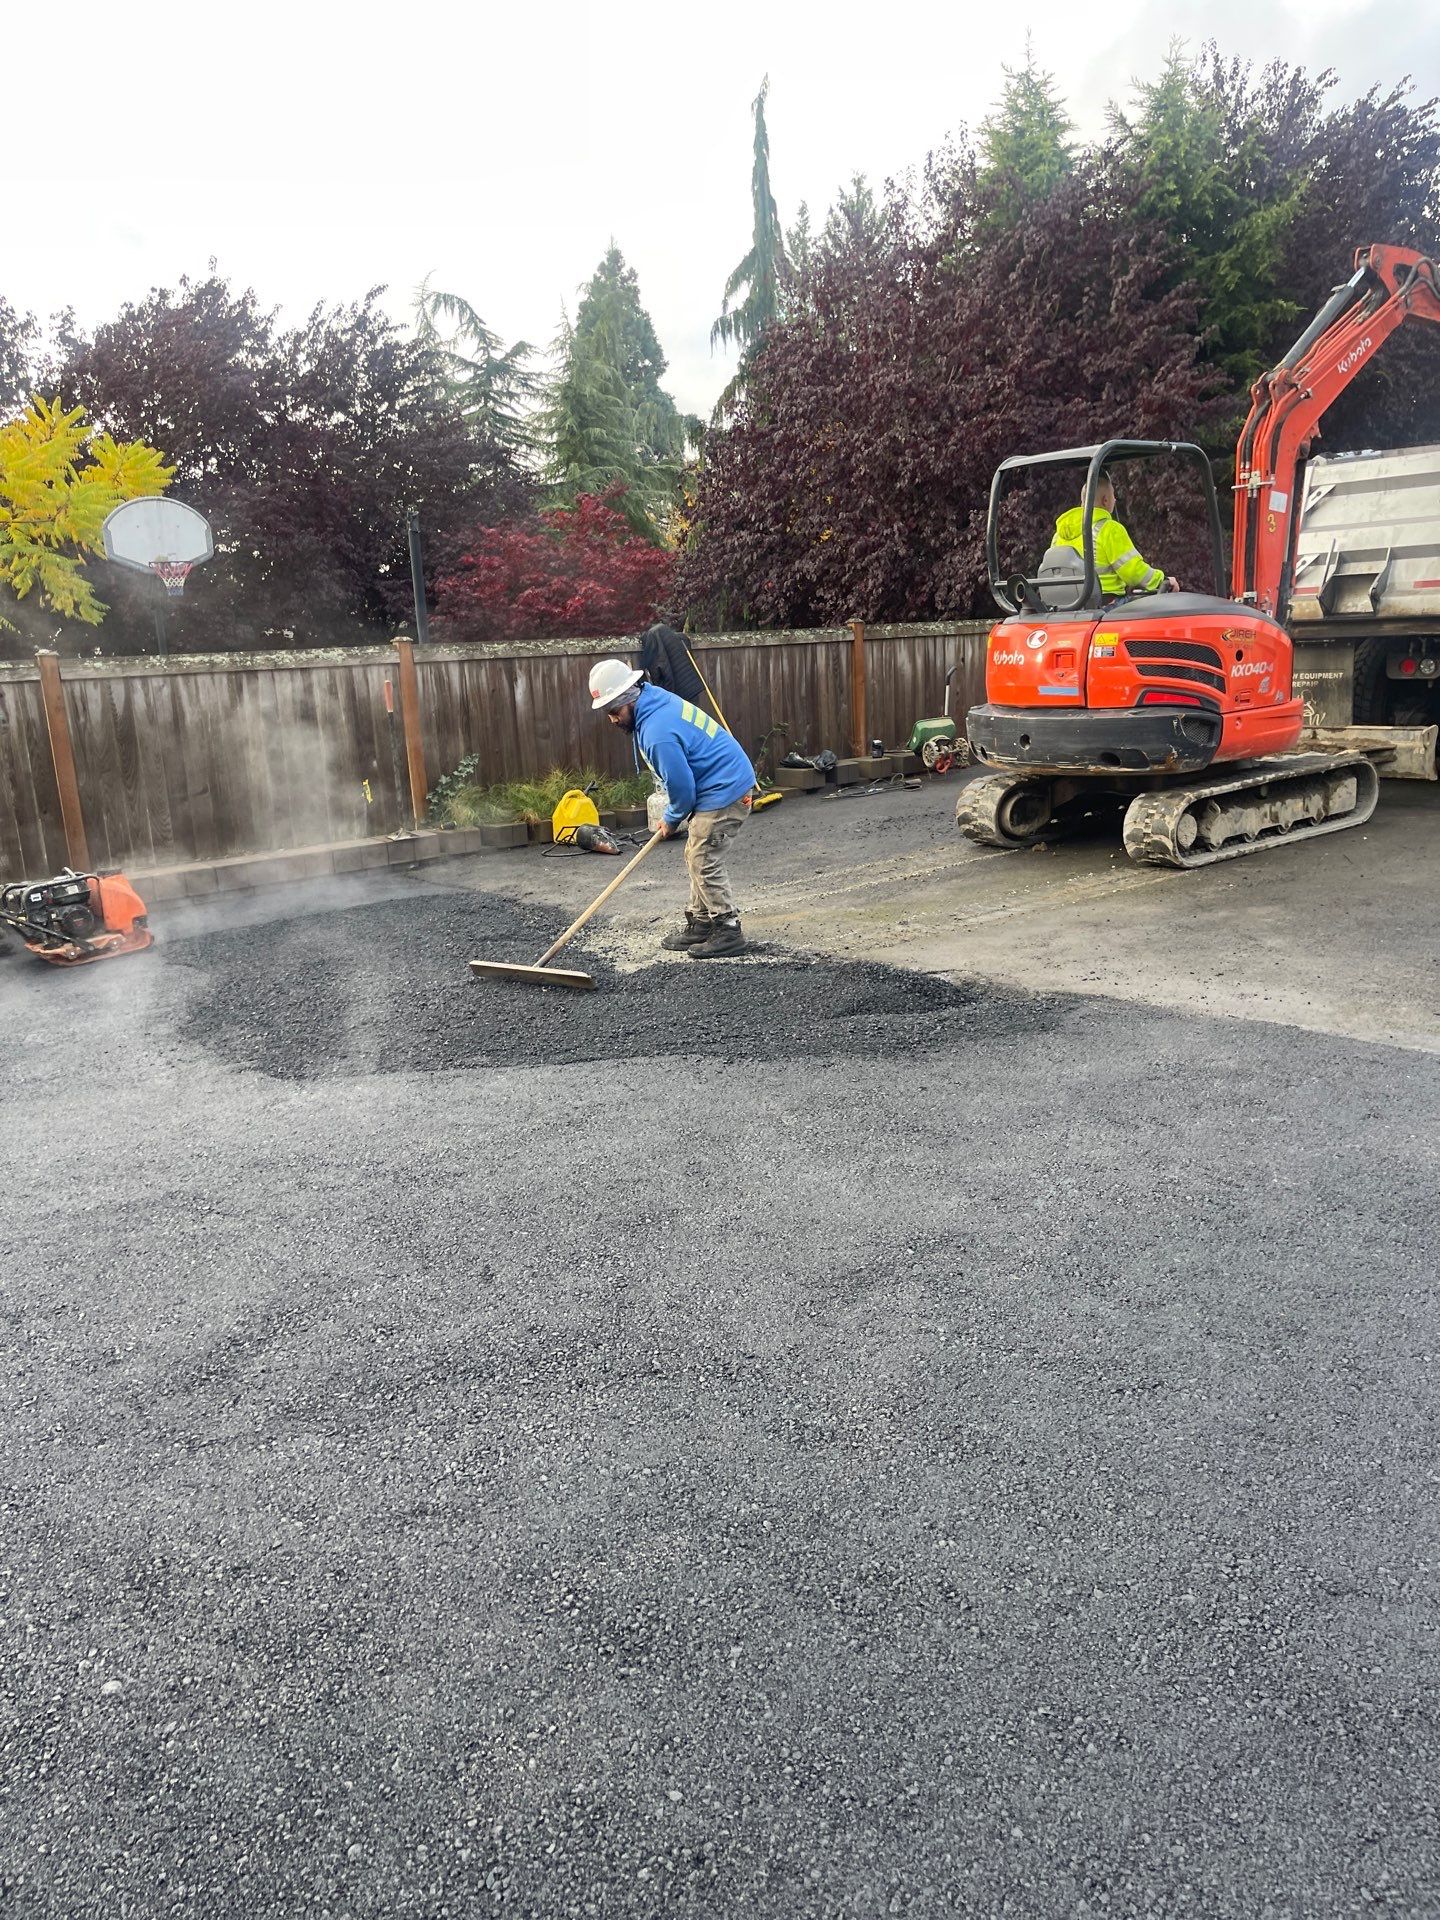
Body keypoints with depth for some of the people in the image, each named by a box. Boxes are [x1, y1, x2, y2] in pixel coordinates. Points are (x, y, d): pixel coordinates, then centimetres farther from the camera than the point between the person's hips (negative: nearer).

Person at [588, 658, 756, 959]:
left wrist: (672, 820, 0)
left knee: (704, 861, -5)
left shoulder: (658, 733, -26)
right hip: (726, 784, 11)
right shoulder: (656, 701, 7)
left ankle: (728, 931, 3)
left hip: (724, 792, -11)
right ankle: (699, 923, 24)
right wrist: (674, 815, 15)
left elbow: (682, 787, -19)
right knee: (697, 857, 15)